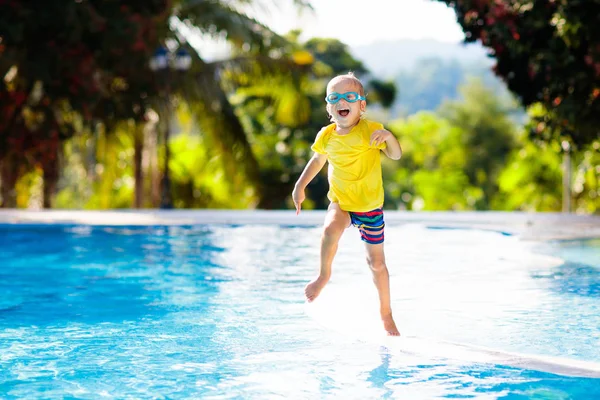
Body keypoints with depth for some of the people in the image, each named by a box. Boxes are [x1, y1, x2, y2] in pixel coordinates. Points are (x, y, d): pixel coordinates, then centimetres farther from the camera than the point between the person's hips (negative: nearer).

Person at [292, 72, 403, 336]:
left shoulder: (370, 130, -14)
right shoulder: (327, 136, -4)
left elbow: (396, 155, -18)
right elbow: (317, 160, 14)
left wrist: (388, 137, -37)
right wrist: (300, 186, 10)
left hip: (370, 206, -1)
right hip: (341, 202, 1)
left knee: (376, 262, 7)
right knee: (331, 229, -34)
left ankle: (386, 314, 26)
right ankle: (324, 275, -10)